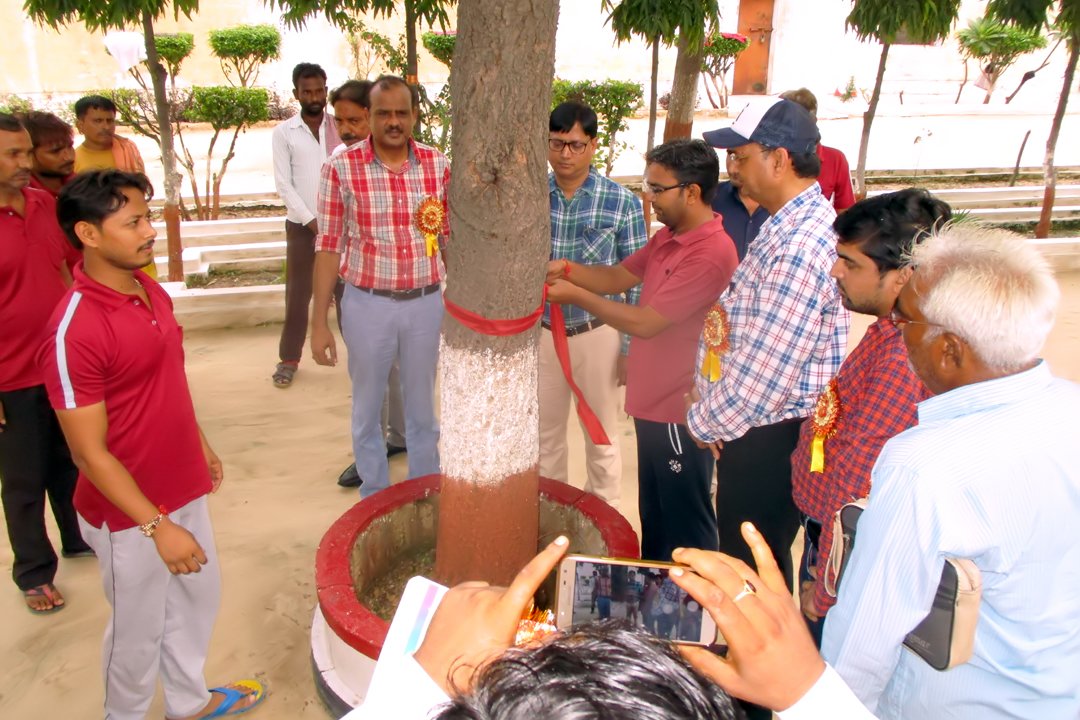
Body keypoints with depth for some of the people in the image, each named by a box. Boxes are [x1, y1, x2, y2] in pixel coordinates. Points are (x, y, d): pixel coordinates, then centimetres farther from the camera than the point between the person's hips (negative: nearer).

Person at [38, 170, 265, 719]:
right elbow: (89, 453, -23)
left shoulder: (150, 290, -1)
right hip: (130, 513, -8)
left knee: (198, 598, 24)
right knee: (139, 629, 14)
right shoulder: (74, 331, -26)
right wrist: (157, 525, -23)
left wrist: (201, 446, 19)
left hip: (184, 489, 8)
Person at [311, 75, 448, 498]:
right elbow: (329, 245, -6)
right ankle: (374, 500, 34)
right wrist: (319, 322, -6)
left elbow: (451, 236, 5)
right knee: (367, 407, 14)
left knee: (422, 405, 17)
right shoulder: (342, 168, -8)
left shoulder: (438, 165, -1)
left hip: (427, 302, 2)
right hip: (368, 304, -1)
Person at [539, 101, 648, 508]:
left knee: (602, 436, 12)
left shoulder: (622, 202, -9)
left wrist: (631, 347, -6)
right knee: (545, 432, 17)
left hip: (598, 333, -2)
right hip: (540, 332, 3)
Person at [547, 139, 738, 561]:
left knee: (685, 529, 9)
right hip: (653, 404, 10)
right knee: (654, 518, 24)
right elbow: (620, 276, 12)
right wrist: (566, 269, -6)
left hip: (679, 414, -10)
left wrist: (575, 295, -16)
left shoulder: (711, 253, -24)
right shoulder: (669, 236, 7)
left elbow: (644, 322, -25)